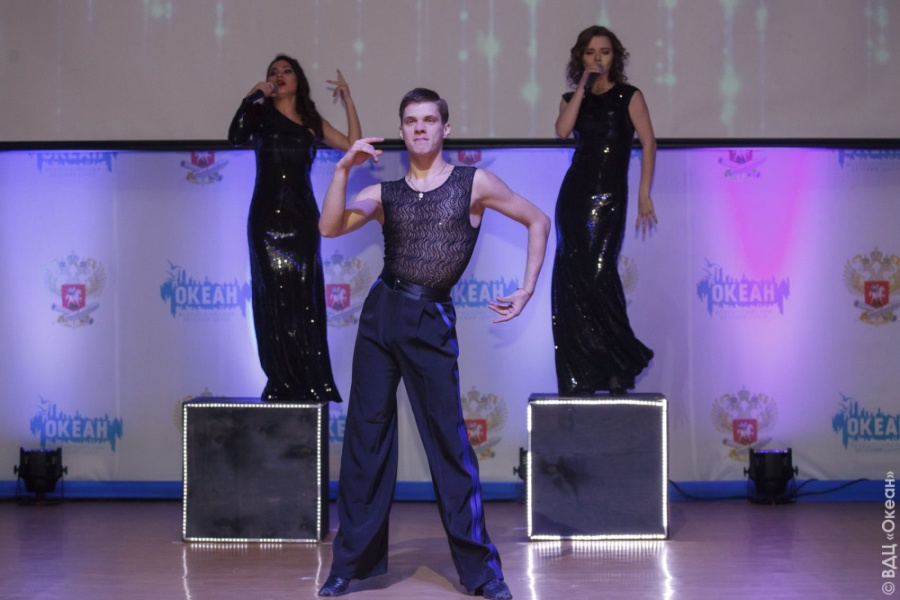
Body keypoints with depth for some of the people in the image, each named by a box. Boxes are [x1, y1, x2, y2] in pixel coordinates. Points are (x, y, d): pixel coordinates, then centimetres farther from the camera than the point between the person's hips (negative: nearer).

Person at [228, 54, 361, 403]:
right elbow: (236, 137, -13)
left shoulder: (311, 122, 13)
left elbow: (353, 145, 5)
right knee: (275, 298, -3)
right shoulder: (261, 115, 7)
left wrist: (348, 100, 4)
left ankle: (306, 384, 4)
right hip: (268, 216, -2)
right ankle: (283, 384, 2)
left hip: (302, 217, 2)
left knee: (303, 298, 0)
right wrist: (252, 96, -14)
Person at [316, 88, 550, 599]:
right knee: (366, 436, 3)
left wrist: (527, 290, 4)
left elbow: (538, 221, 9)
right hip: (380, 312, 3)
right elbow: (331, 226, -5)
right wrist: (344, 168, -14)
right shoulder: (385, 193, 9)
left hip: (431, 322, -3)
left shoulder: (474, 183, 3)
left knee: (449, 441, -3)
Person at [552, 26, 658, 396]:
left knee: (598, 275, -12)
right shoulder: (572, 98, 13)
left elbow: (648, 144, -3)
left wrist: (644, 195, -10)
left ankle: (622, 365, 3)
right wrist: (583, 87, -7)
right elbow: (563, 130, -8)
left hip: (609, 195, -4)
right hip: (574, 192, 4)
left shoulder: (629, 96, 3)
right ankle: (579, 375, 7)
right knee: (570, 278, 0)